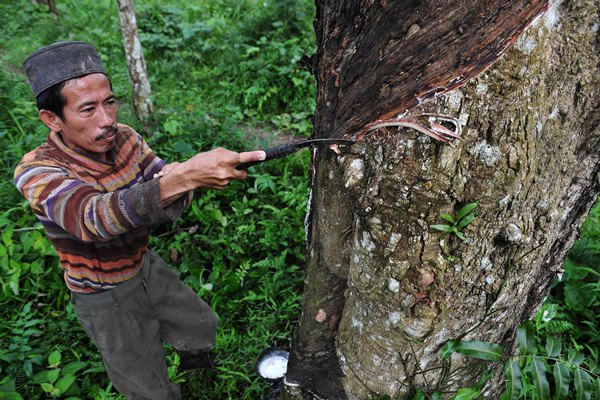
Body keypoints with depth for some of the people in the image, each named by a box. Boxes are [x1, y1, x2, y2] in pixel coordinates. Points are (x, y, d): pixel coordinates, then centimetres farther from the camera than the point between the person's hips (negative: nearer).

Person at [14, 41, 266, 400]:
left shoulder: (124, 138, -12)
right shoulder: (37, 172, -28)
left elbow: (171, 205, -13)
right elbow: (93, 217, -49)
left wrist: (177, 185, -38)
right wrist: (185, 175, -62)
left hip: (148, 268, 5)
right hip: (106, 299, -5)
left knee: (202, 328, 24)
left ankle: (194, 362, 57)